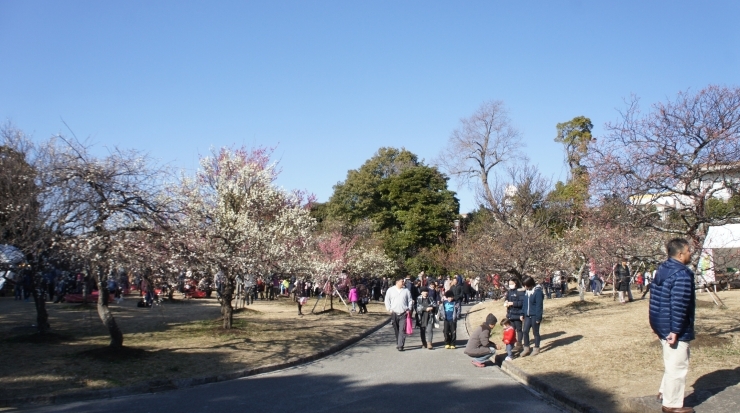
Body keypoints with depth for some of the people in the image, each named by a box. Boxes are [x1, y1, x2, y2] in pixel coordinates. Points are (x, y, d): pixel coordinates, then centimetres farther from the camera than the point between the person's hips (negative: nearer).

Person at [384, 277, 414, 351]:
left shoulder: (406, 291, 6)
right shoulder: (390, 290, 4)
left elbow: (410, 300, 11)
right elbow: (387, 300, 7)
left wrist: (409, 309, 0)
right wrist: (389, 309, -2)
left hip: (403, 314, -1)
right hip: (394, 313, 1)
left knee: (402, 330, -9)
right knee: (396, 330, 10)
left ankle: (400, 345, -10)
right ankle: (398, 344, 25)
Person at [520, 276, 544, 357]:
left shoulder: (538, 292, -16)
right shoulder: (526, 292, 7)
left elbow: (539, 306, -17)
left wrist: (538, 317, -17)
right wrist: (522, 314, 12)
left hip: (534, 316, -7)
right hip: (527, 316, 7)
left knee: (535, 332, 6)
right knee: (525, 331, 4)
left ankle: (536, 348, 20)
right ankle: (526, 348, 16)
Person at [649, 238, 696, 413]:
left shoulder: (662, 269, 9)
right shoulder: (682, 274, -21)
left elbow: (655, 297, 15)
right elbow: (679, 305, -25)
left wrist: (655, 323, 20)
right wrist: (675, 331, -22)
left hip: (661, 325, 10)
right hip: (675, 329, -10)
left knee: (671, 362, 24)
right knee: (677, 366, 1)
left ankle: (665, 392, 35)